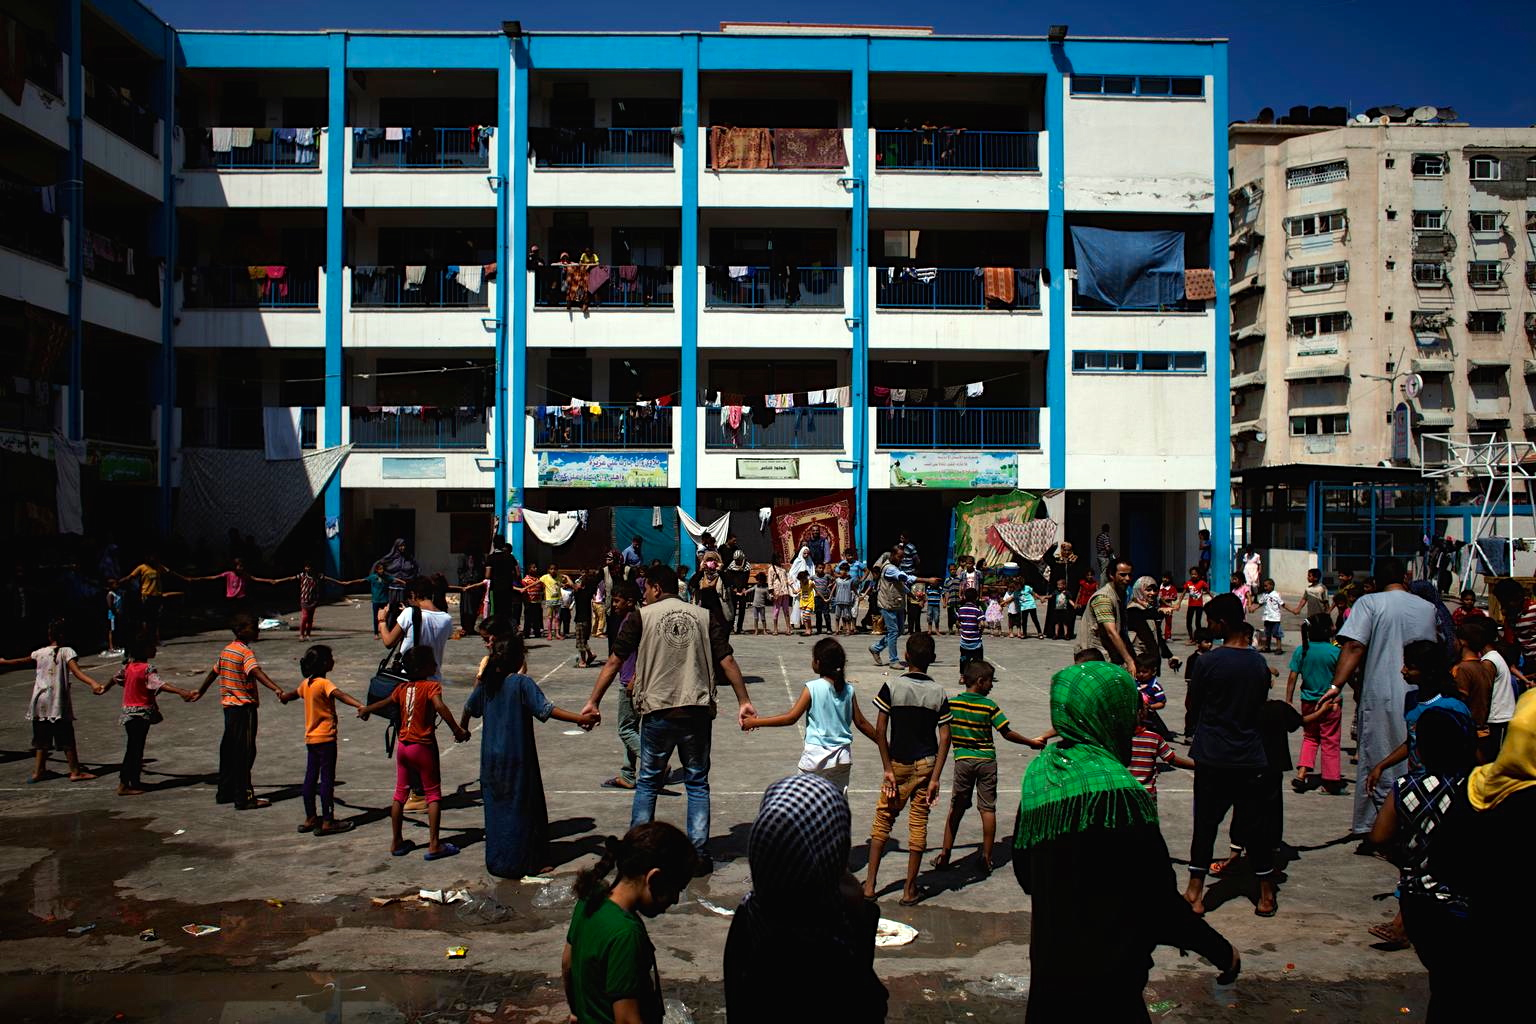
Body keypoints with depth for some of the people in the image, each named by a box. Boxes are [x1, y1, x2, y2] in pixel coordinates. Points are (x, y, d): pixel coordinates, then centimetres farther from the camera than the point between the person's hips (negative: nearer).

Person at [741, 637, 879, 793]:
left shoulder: (813, 688, -12)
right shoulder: (848, 689, 1)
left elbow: (791, 718, -14)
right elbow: (860, 722, 5)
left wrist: (756, 722, -8)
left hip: (816, 756, -4)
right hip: (842, 756, 4)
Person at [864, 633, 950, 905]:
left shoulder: (892, 687, -9)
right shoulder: (939, 693, -3)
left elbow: (880, 731, -12)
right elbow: (944, 737, -7)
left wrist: (888, 769, -7)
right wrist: (935, 778, -7)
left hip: (898, 765, -1)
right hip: (926, 765, 1)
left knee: (882, 821, 11)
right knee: (918, 825, 7)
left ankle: (870, 885, 11)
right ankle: (910, 891, 14)